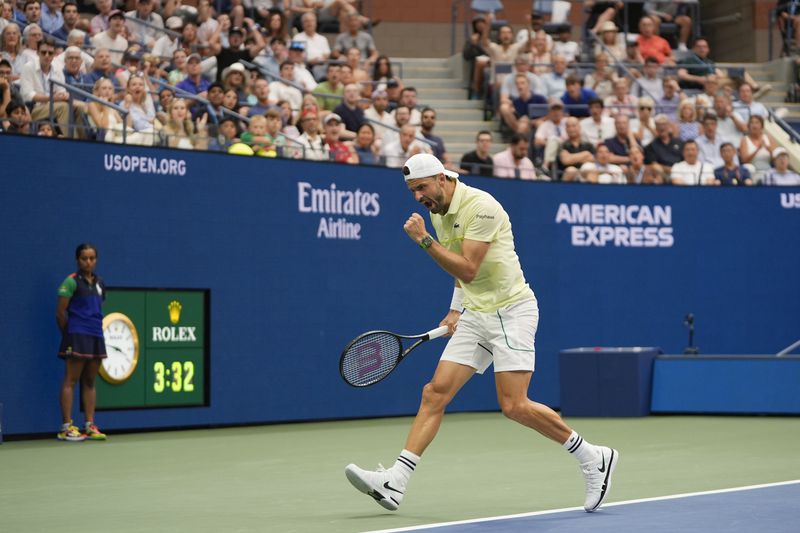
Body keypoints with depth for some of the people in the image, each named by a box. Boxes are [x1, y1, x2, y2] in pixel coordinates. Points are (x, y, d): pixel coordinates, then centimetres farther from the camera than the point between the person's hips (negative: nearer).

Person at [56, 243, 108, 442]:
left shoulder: (99, 283, 15)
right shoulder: (72, 282, -5)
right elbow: (60, 313, -5)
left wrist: (97, 330, 11)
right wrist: (68, 334, 0)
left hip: (96, 336, 7)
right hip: (77, 336, -7)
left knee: (90, 382, 8)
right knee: (71, 381, -6)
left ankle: (90, 426, 11)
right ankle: (66, 427, -6)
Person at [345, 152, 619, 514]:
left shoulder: (481, 207, -18)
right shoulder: (438, 213, 10)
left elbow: (468, 270, -23)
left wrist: (424, 240, -24)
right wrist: (456, 309, 17)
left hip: (511, 310, -8)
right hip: (475, 317, 8)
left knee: (514, 406, -15)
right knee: (435, 392, -3)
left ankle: (594, 459, 2)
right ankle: (394, 483, -8)